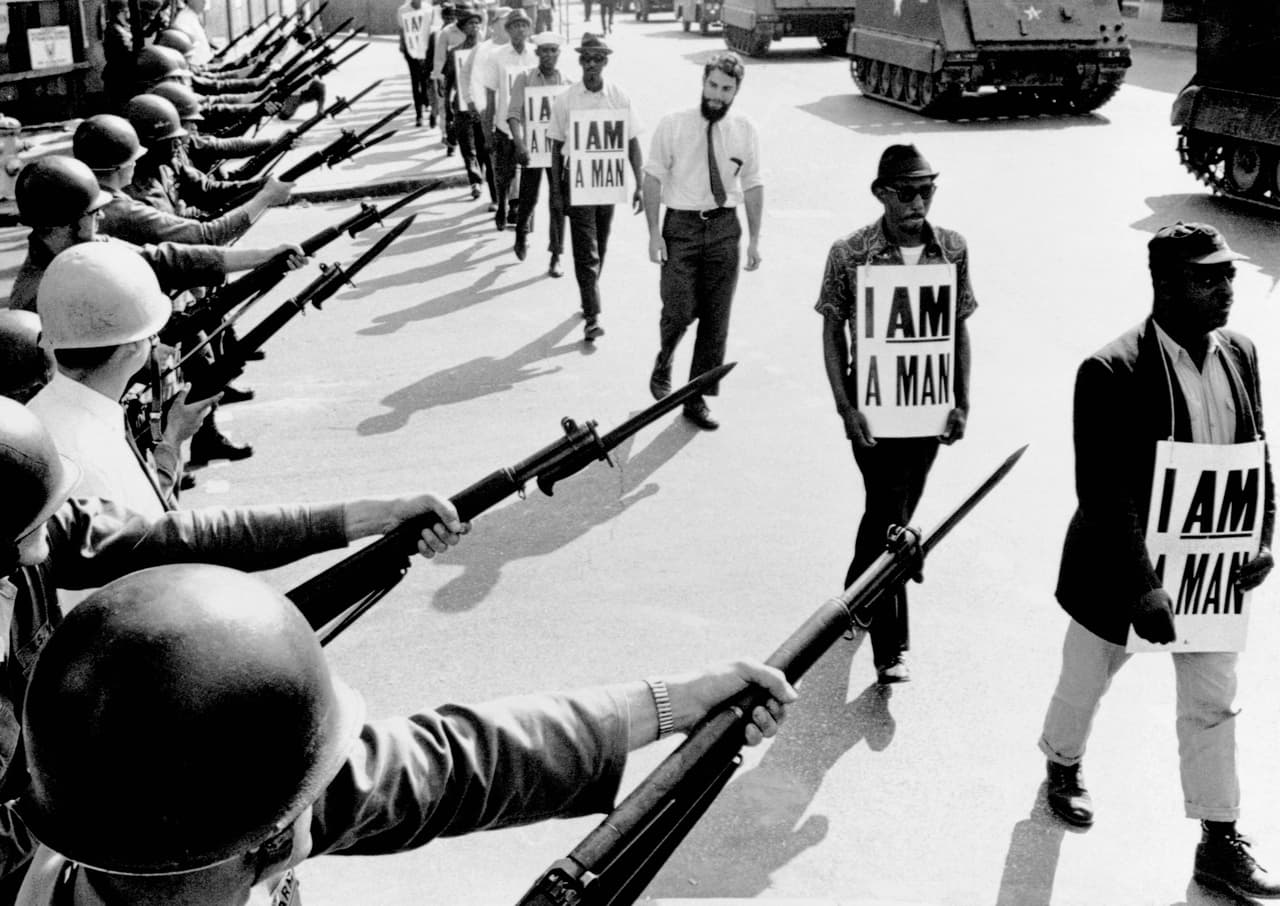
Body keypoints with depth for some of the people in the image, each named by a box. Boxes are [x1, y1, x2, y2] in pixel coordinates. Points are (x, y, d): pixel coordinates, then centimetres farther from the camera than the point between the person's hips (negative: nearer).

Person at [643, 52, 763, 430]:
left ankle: (697, 398, 18)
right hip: (681, 224, -2)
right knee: (680, 310, -10)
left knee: (716, 320, 5)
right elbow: (654, 177, -3)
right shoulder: (672, 125, -4)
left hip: (724, 227, 3)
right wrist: (654, 231, -8)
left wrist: (754, 239, 5)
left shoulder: (745, 131, 3)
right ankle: (663, 364, 24)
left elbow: (753, 185, 7)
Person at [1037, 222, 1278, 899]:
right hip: (1121, 574, -5)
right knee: (1085, 683, 19)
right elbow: (1104, 494, -25)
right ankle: (1064, 768, 48)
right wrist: (1140, 588, -27)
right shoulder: (1112, 372, -23)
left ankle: (1220, 846, 27)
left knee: (1213, 708, 13)